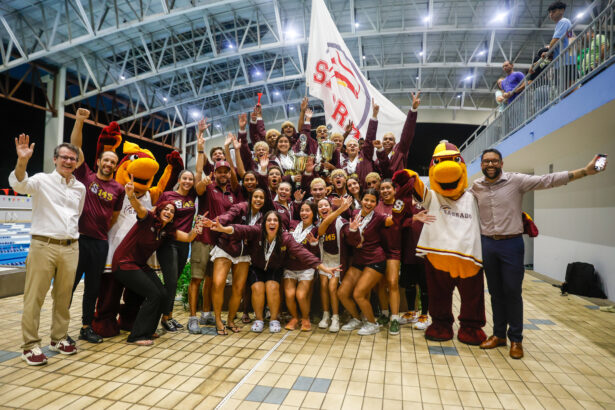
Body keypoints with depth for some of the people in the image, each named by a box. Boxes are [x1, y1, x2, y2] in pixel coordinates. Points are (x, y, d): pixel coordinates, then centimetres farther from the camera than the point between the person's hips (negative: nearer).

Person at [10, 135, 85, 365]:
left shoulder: (80, 188, 13)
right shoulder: (42, 181, -1)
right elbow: (19, 185, -22)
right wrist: (22, 161, -39)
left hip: (70, 248, 4)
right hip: (43, 245, -4)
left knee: (63, 297, 12)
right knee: (35, 297, 0)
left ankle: (58, 339, 25)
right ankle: (30, 346, 11)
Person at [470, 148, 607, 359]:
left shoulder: (516, 180, -5)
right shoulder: (476, 187, 4)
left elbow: (548, 180, -12)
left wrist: (584, 171, -19)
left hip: (511, 243, -3)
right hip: (487, 245, 3)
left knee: (512, 292, 3)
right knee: (495, 292, 13)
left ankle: (516, 339, 20)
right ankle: (499, 334, 27)